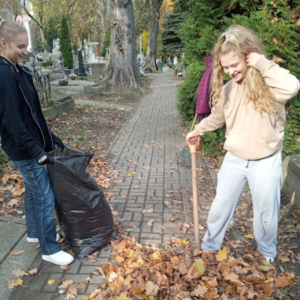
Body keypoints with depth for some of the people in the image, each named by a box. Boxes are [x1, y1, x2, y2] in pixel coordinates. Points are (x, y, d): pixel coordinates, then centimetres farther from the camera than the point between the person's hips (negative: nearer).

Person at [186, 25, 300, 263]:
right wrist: (197, 131, 23)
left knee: (266, 214, 15)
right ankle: (209, 248, 38)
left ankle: (267, 256, 43)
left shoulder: (268, 83, -14)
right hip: (234, 159, 4)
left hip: (266, 162, -4)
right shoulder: (228, 89, 1)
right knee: (220, 207, 15)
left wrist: (263, 63, -27)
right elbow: (216, 118, 17)